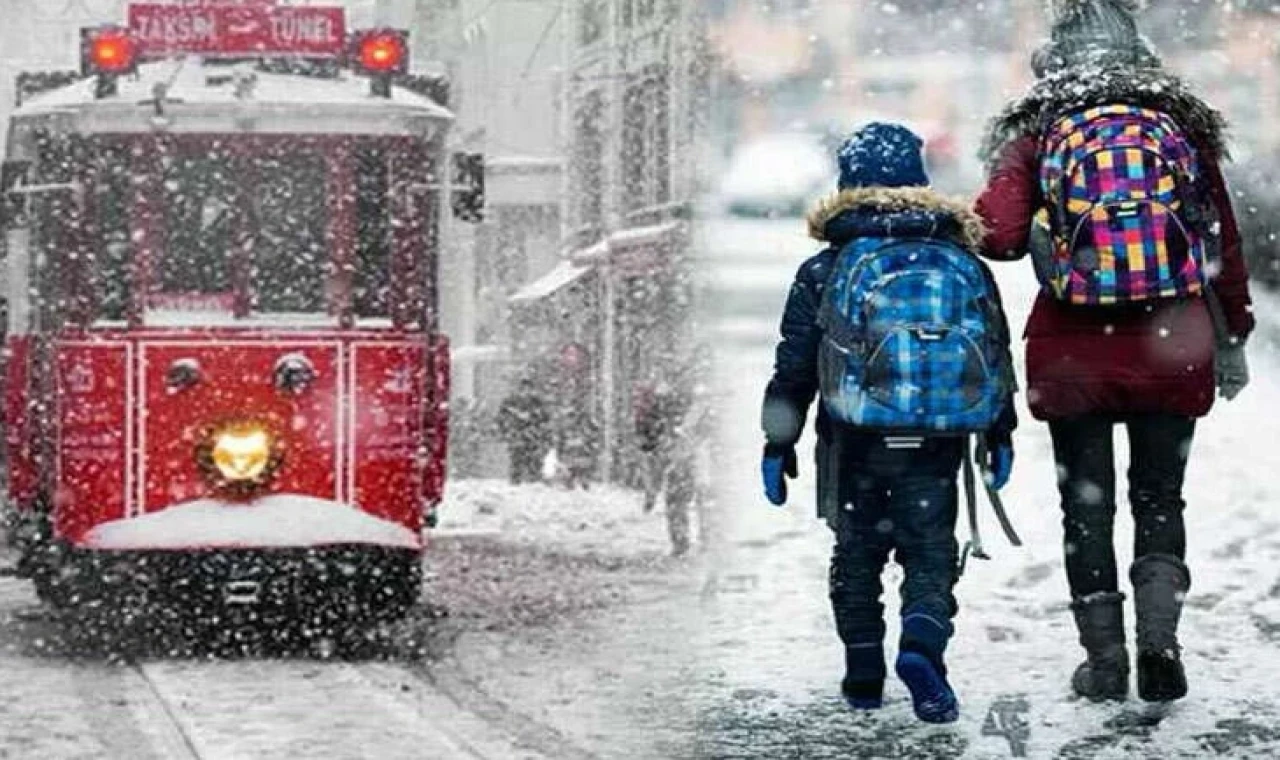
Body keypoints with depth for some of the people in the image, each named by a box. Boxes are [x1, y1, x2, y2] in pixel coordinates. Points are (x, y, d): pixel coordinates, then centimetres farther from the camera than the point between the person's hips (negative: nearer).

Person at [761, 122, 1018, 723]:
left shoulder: (823, 272, -2)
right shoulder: (964, 264, 4)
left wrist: (778, 445, 5)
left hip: (854, 443, 0)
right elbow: (997, 355, 8)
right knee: (930, 551, 5)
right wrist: (1000, 436, 17)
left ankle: (864, 675, 14)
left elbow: (795, 367, -1)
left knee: (857, 554, 13)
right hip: (935, 447, 1)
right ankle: (922, 641, -20)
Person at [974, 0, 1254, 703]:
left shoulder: (1036, 130, -2)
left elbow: (999, 235, -13)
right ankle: (1159, 638, -5)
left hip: (1072, 353, -1)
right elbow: (1224, 244, 7)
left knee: (1086, 505, 10)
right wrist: (1232, 339, 16)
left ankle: (1105, 661, 11)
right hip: (1171, 347, 1)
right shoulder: (1183, 124, 3)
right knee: (1159, 498, 13)